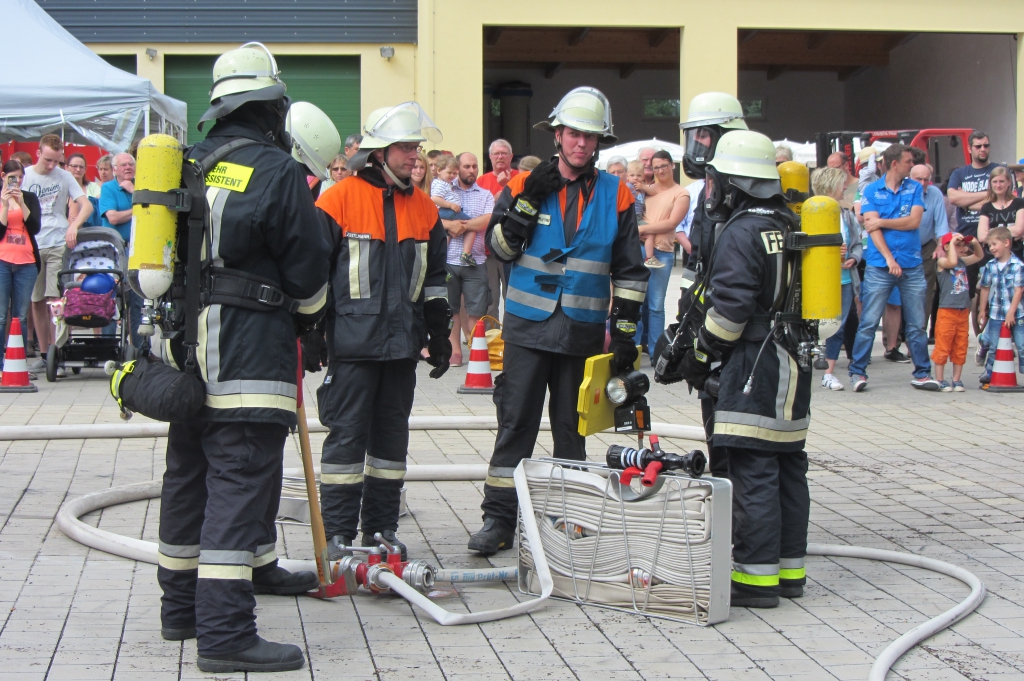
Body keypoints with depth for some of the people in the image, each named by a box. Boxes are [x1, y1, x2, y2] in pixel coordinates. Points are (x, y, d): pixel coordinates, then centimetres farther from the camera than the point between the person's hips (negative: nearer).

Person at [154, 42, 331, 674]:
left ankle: (181, 603, 29)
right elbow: (308, 267, -4)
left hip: (186, 349, 8)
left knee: (188, 474, 17)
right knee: (241, 480, -8)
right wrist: (310, 316, 16)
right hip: (249, 355, -7)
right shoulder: (278, 172, -9)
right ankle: (225, 632, -11)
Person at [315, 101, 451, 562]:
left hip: (402, 345, 5)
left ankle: (382, 526, 19)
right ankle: (338, 532, 4)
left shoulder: (423, 209, 12)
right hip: (351, 344, -5)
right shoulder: (338, 200, -5)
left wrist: (440, 334, 16)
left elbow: (434, 279, 19)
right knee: (347, 435, -3)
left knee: (392, 436, 10)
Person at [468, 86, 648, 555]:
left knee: (572, 427, 9)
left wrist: (625, 331, 1)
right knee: (516, 423, -2)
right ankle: (499, 517, 2)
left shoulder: (615, 195, 4)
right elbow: (498, 247, -3)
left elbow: (629, 271, 6)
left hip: (583, 331, 1)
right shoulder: (525, 184, 2)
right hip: (528, 326, -1)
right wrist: (528, 201, -14)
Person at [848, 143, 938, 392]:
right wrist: (889, 258, -15)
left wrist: (881, 222, -7)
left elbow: (914, 221, -4)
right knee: (868, 322, -3)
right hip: (879, 266, -2)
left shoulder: (915, 188, 9)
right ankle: (857, 372, 5)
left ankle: (922, 373, 13)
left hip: (912, 266, 3)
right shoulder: (872, 190, 2)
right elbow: (872, 227, -7)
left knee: (917, 324, 6)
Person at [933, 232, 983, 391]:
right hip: (947, 311, -7)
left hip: (963, 312, 7)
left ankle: (957, 380, 17)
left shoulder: (963, 261, 13)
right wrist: (952, 243, -18)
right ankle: (940, 380, 6)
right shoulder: (942, 262, -6)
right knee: (943, 347, -2)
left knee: (960, 348, 9)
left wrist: (975, 243, 8)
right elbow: (952, 262, -28)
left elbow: (979, 255, 26)